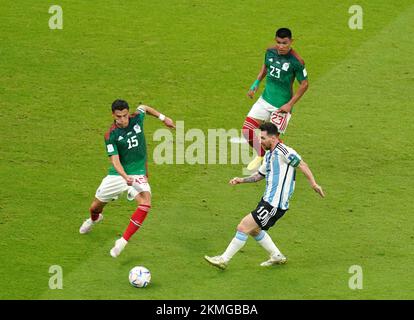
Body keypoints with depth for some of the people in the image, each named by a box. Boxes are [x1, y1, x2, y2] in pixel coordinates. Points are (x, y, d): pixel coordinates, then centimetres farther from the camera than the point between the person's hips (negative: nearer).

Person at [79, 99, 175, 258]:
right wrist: (125, 177, -40)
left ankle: (123, 241, -24)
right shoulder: (111, 135, -15)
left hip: (137, 173, 1)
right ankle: (94, 219, 54)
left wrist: (163, 118, 19)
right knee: (96, 207, 12)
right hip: (117, 174, -1)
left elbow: (143, 107, 19)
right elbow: (115, 160, -23)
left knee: (145, 202, -29)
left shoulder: (137, 119, -6)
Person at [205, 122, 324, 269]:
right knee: (254, 229, 23)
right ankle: (277, 256, 32)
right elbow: (260, 175, 27)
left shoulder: (283, 151, -15)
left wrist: (313, 184, -16)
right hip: (267, 201, 10)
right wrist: (242, 180, 15)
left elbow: (302, 165, -13)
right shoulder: (268, 154, 15)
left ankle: (224, 259, -3)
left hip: (275, 204, -10)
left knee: (243, 227, -10)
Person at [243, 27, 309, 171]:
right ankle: (261, 154, 28)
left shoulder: (296, 61, -19)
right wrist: (256, 83, 8)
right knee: (247, 131, 1)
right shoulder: (270, 52, -2)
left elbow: (304, 84, -11)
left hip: (281, 106, -6)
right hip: (265, 100, 6)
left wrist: (290, 104, -15)